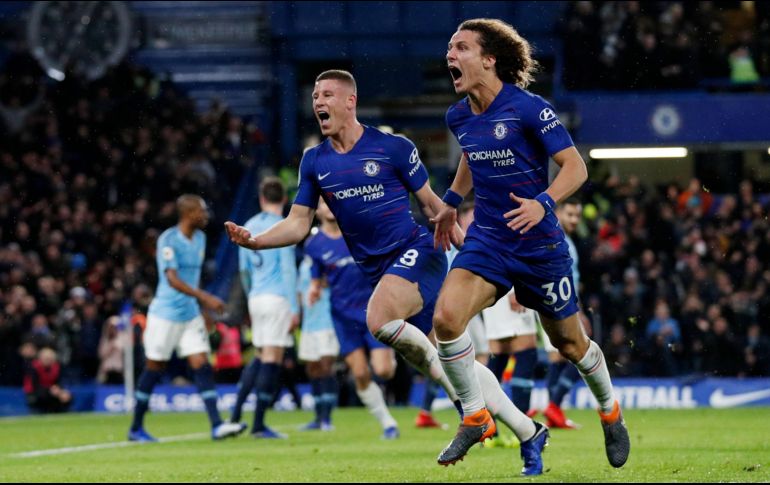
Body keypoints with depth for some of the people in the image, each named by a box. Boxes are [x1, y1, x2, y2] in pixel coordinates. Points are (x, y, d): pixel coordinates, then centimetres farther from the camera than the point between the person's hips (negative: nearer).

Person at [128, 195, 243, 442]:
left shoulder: (200, 238, 9)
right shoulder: (168, 240, -15)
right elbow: (173, 279, -23)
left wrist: (203, 305, 21)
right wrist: (205, 297, -31)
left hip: (190, 314, 7)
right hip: (166, 313, -7)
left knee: (201, 365, -4)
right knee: (154, 368, 3)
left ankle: (216, 425, -11)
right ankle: (136, 428, 15)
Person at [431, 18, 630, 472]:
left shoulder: (528, 108, -16)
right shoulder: (459, 117, 3)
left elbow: (576, 166, -16)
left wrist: (544, 203, -32)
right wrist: (451, 202, 27)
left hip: (539, 244, -4)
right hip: (486, 239, 4)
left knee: (569, 342, 10)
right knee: (446, 316, -22)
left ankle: (611, 410, 40)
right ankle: (476, 418, -5)